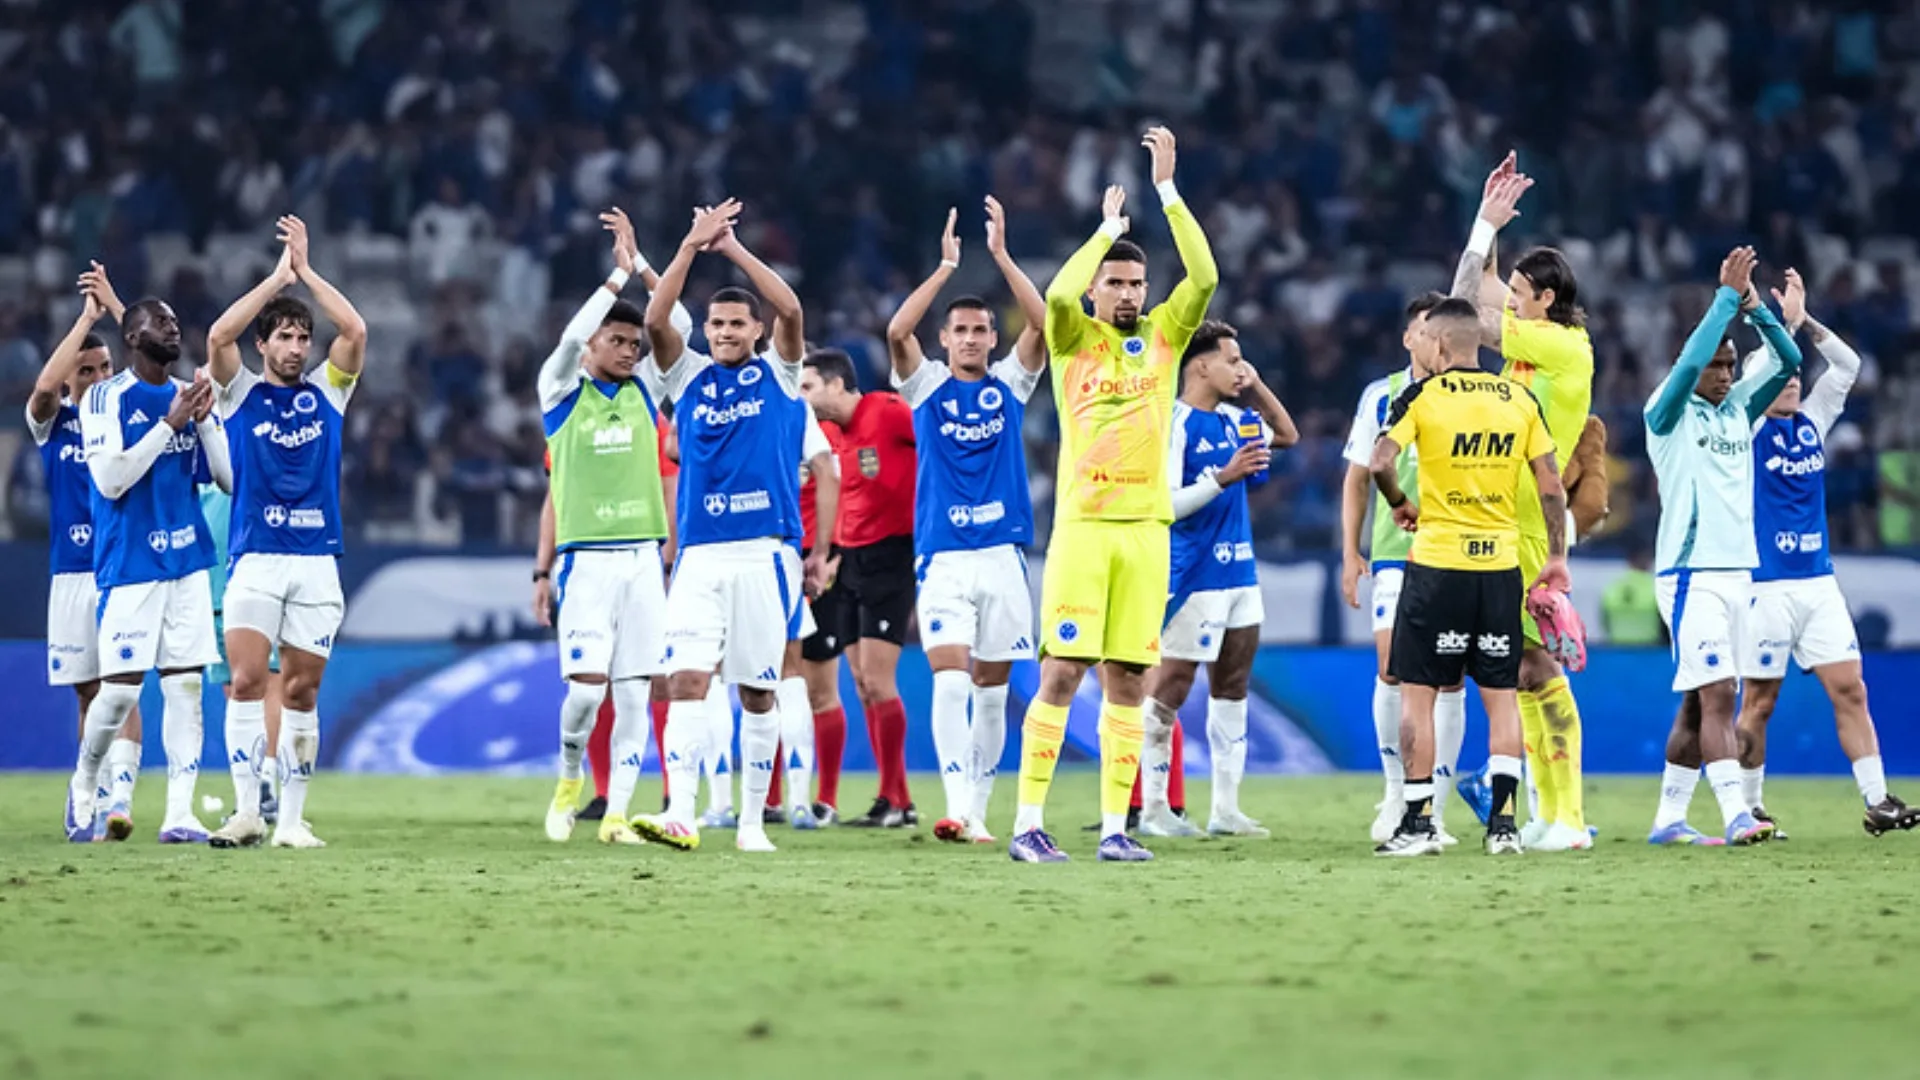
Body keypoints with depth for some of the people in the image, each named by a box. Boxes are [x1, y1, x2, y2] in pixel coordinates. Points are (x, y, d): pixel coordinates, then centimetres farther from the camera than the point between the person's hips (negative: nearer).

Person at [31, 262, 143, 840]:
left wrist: (115, 307, -13)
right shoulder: (53, 422, 5)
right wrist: (86, 317, -15)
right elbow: (44, 386, -17)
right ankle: (98, 799, 16)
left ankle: (121, 797, -23)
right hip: (72, 573, 1)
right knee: (89, 694, 7)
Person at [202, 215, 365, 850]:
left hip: (317, 559, 2)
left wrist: (306, 272, -1)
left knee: (301, 691, 2)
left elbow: (356, 332, -2)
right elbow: (219, 335, -10)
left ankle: (291, 820, 5)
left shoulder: (326, 392, 12)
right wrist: (279, 278, -7)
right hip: (255, 558, -2)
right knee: (247, 681, -13)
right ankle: (246, 813, -14)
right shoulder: (240, 393, 7)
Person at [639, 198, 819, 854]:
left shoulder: (778, 376, 7)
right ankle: (681, 816, -21)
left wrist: (734, 249, -9)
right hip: (701, 555, 1)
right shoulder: (689, 377, 12)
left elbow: (790, 310, -9)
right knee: (686, 680, -12)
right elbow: (655, 320, -3)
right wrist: (692, 246, -9)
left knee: (758, 691, 3)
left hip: (766, 552, -1)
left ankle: (753, 820, 11)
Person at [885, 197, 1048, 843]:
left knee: (992, 691, 6)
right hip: (943, 557, -2)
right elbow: (897, 332, -14)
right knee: (950, 682, -15)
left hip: (1002, 554, 2)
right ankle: (959, 811, -21)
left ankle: (976, 809, 14)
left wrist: (1001, 256, -13)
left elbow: (1042, 324, -6)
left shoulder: (1009, 384, 8)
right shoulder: (927, 386, 4)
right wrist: (946, 267, -18)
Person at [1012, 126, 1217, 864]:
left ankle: (1115, 826, 5)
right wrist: (1108, 227, -5)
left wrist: (1166, 187, -5)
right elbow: (1058, 292, -17)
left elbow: (1205, 277, -2)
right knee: (1061, 672, -7)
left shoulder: (1164, 334, 12)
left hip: (1146, 526, 3)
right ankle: (1028, 823, -5)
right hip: (1082, 523, -3)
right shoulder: (1075, 338, 4)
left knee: (1127, 680, 3)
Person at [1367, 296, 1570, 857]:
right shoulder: (1520, 399, 5)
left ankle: (1419, 821, 2)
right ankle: (1502, 821, 4)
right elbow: (1550, 484, 3)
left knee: (1418, 693, 4)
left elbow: (1381, 463, -16)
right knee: (1502, 695, 9)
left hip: (1437, 563, -3)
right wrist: (1557, 556, 10)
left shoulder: (1422, 395, -5)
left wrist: (1400, 505, 4)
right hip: (1502, 563, 3)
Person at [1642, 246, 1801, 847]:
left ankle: (1669, 819, 12)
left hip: (1737, 572, 7)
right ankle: (1736, 815, -24)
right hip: (1691, 572, -7)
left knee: (1701, 703, 8)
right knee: (1717, 694, -16)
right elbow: (1690, 359, -21)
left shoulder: (1739, 410, 14)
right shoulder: (1668, 413, -4)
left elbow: (1787, 361, 8)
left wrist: (1754, 307, -4)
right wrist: (1726, 299, -18)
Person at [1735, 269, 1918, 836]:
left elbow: (1847, 364, 7)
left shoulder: (1812, 422, 11)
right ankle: (1748, 809, 10)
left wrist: (1804, 320, -2)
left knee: (1850, 689, -2)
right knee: (1760, 702, 0)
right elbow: (1756, 371, -19)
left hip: (1818, 581, 5)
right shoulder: (1748, 428, -3)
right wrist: (1787, 322, -17)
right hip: (1766, 584, -5)